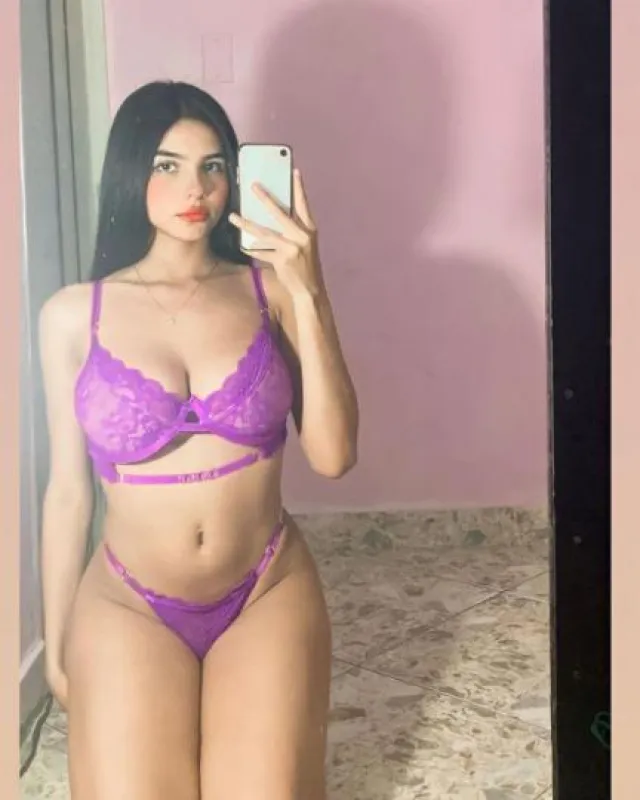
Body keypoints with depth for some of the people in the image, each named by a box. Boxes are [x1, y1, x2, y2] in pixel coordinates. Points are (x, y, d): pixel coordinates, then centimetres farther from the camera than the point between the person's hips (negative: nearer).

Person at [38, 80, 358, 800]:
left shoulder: (269, 290, -5)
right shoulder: (73, 314, -5)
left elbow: (332, 457, -14)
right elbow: (67, 491, 2)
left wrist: (309, 294, -22)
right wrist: (56, 647, 8)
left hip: (268, 594, 1)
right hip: (128, 607, 0)